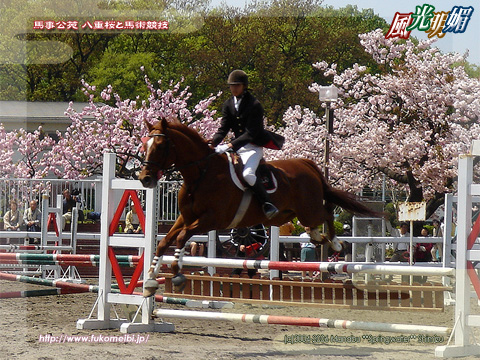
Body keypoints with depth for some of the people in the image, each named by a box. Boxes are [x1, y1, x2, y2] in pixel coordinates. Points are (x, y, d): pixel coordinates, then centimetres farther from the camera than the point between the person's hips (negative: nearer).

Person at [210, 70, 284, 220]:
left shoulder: (255, 105, -15)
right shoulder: (228, 105, 6)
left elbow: (250, 133, -21)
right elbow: (223, 128, 2)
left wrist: (230, 146, -31)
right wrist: (212, 143, -18)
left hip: (253, 147, -8)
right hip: (238, 146, 8)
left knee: (247, 174, -31)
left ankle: (268, 205, -21)